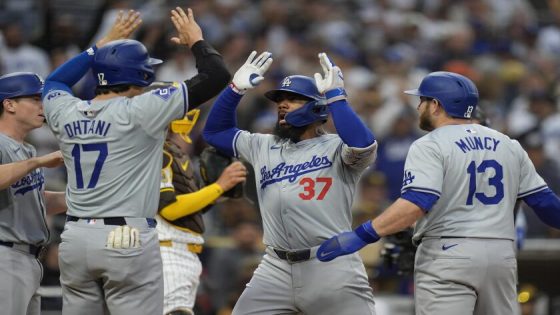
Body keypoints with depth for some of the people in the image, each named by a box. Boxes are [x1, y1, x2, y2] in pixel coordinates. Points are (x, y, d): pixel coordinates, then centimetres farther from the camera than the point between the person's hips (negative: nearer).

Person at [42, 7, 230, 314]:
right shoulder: (140, 111, -9)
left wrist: (103, 44, 35)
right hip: (127, 242, -6)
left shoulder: (66, 113, 6)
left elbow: (54, 81, 33)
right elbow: (216, 76, -7)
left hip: (74, 240, 6)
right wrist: (195, 40, 11)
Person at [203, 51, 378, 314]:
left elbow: (364, 145, -23)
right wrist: (235, 89, 11)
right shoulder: (263, 147, 18)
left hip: (331, 267, -5)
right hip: (276, 270, 5)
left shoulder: (336, 148, -1)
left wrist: (335, 96, -18)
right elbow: (214, 131, 24)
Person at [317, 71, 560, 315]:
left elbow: (416, 203, -20)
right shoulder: (509, 146, 13)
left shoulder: (429, 146, -5)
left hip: (448, 254, -6)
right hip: (503, 256, 6)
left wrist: (361, 236, -24)